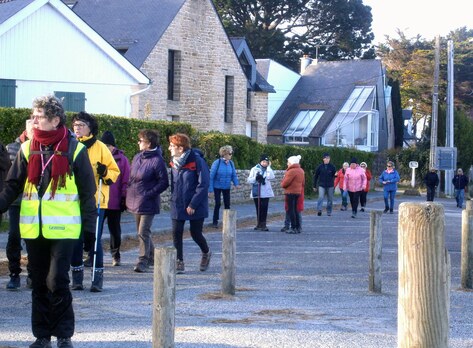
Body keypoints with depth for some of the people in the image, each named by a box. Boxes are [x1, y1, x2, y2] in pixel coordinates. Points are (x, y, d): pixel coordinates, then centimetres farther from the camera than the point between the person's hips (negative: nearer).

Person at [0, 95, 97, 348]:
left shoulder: (74, 150, -3)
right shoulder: (28, 149, 7)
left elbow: (87, 193, 0)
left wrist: (90, 228, -3)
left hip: (63, 229, -4)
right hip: (33, 229, 4)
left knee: (57, 281, -8)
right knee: (39, 283, 9)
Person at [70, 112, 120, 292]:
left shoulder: (100, 147, -1)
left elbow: (115, 171, 3)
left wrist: (105, 173, -17)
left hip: (95, 201, -3)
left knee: (94, 240, -2)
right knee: (75, 240, 3)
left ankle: (97, 278, 7)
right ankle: (77, 277, 14)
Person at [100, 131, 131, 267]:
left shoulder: (121, 159, 0)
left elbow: (126, 181, 1)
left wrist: (124, 198, -3)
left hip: (115, 203, -1)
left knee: (115, 230, 9)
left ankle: (115, 255, 21)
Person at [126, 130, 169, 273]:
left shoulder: (157, 160, -14)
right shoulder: (137, 157, 9)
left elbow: (164, 183, -14)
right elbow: (131, 177, 20)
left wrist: (148, 194, -18)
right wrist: (129, 194, 11)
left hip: (148, 203, -8)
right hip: (135, 201, 8)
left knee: (143, 232, -9)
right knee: (142, 232, 16)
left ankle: (143, 261, -4)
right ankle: (151, 257, 30)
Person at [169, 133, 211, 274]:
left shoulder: (197, 161, -17)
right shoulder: (174, 162, 4)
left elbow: (204, 184, -18)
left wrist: (193, 204, -18)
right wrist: (174, 198, 9)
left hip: (195, 207, -5)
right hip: (177, 205, 5)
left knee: (195, 233, 4)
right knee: (176, 233, -3)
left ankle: (206, 253, 34)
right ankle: (179, 262, 6)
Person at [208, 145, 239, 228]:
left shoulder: (231, 163, -4)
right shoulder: (217, 163, -17)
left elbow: (234, 175, 2)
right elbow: (211, 177, -13)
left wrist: (236, 183, -18)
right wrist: (210, 190, -15)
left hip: (227, 187, 4)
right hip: (217, 187, -4)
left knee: (227, 204, 5)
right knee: (218, 204, -4)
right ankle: (215, 221, 8)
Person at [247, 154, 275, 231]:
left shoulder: (268, 169, 7)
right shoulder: (254, 169, 5)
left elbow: (271, 177, -13)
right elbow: (249, 180, 2)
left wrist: (268, 167, -10)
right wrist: (256, 178, -16)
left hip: (265, 192, 0)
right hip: (256, 192, 0)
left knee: (264, 208, -7)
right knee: (258, 208, 7)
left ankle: (263, 224, -5)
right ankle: (259, 224, 16)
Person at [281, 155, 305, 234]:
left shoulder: (292, 171, -17)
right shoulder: (301, 171, 14)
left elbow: (286, 182, -19)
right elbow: (303, 182, 17)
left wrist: (282, 184, 2)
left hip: (290, 192, -9)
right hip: (298, 192, 9)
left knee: (291, 210, -5)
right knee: (295, 210, 15)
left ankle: (293, 228, -6)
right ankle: (298, 227, 16)